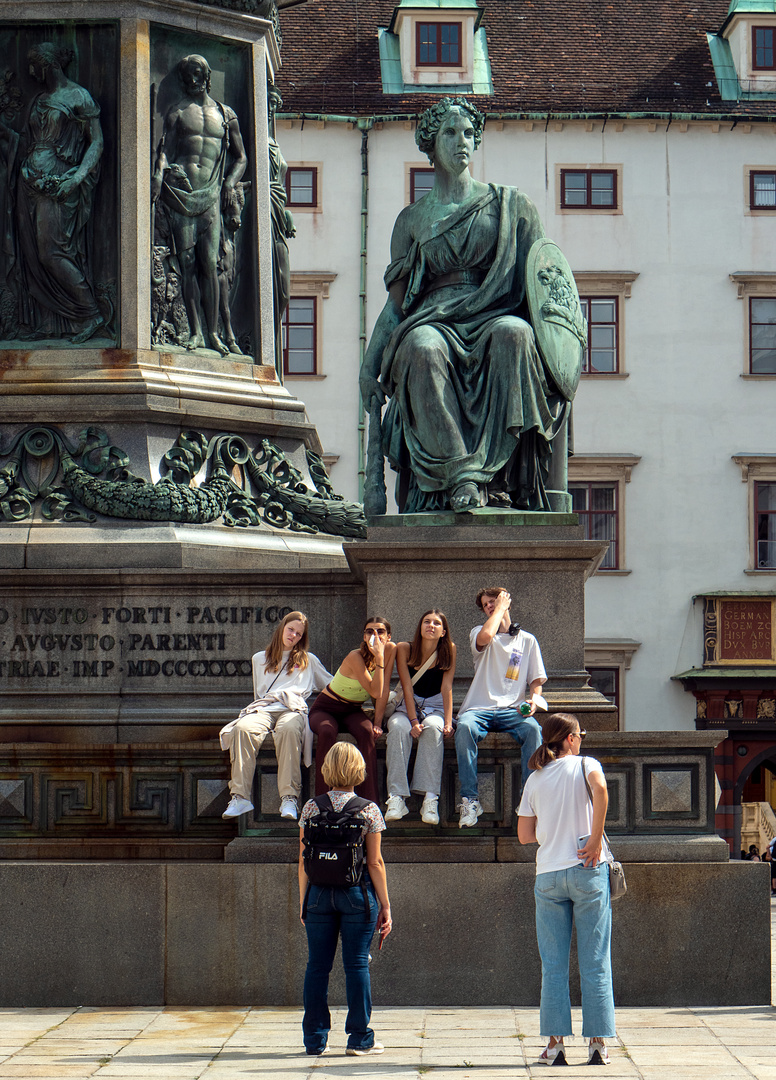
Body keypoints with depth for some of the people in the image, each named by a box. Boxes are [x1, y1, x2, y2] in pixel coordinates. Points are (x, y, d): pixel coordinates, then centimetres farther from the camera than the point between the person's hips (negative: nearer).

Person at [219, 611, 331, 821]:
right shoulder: (259, 659, 31)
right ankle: (240, 797, -41)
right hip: (263, 709, 2)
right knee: (243, 728, -36)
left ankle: (289, 798, -47)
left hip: (292, 709, -1)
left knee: (288, 730, -41)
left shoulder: (308, 661, 28)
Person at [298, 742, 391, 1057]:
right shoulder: (368, 809, -3)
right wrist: (385, 906, 2)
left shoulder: (311, 808, 2)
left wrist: (303, 901, 12)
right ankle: (359, 1039, 4)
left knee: (317, 965, 7)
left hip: (319, 892, 2)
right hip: (358, 894, -2)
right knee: (356, 964, 3)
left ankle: (315, 1039, 10)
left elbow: (304, 861, 3)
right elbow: (375, 862, -4)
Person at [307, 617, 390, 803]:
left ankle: (368, 800, -32)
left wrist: (378, 722, -9)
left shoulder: (390, 651, -5)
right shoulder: (355, 657, -23)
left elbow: (383, 693, 3)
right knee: (327, 732, -38)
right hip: (325, 709, -4)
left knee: (366, 732, -31)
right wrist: (379, 658, -34)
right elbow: (375, 692, -30)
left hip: (352, 712, 4)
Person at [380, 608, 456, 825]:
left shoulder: (449, 650, -2)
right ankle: (397, 797, -41)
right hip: (407, 707, 0)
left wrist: (448, 722, -20)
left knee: (432, 728, -36)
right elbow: (407, 688, -10)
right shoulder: (404, 649, -4)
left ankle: (430, 798, -42)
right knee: (398, 728, -35)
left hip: (435, 708, 0)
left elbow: (446, 688, -9)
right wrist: (413, 721, -21)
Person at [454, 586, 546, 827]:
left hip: (513, 709, 1)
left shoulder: (527, 640, 19)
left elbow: (536, 680, 18)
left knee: (533, 729, -34)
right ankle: (470, 800, -34)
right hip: (479, 708, -1)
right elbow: (485, 636, -13)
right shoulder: (479, 633, 14)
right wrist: (500, 608, 2)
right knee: (465, 727, -36)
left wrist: (533, 699, -5)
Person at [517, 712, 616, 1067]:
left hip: (548, 874, 3)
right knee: (595, 961, 1)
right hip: (587, 870, -3)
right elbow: (599, 788, -22)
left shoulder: (534, 779, 11)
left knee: (553, 964, 5)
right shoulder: (584, 765, 1)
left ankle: (555, 1044, 2)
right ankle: (598, 1044, 0)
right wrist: (595, 838, -15)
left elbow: (525, 835, 9)